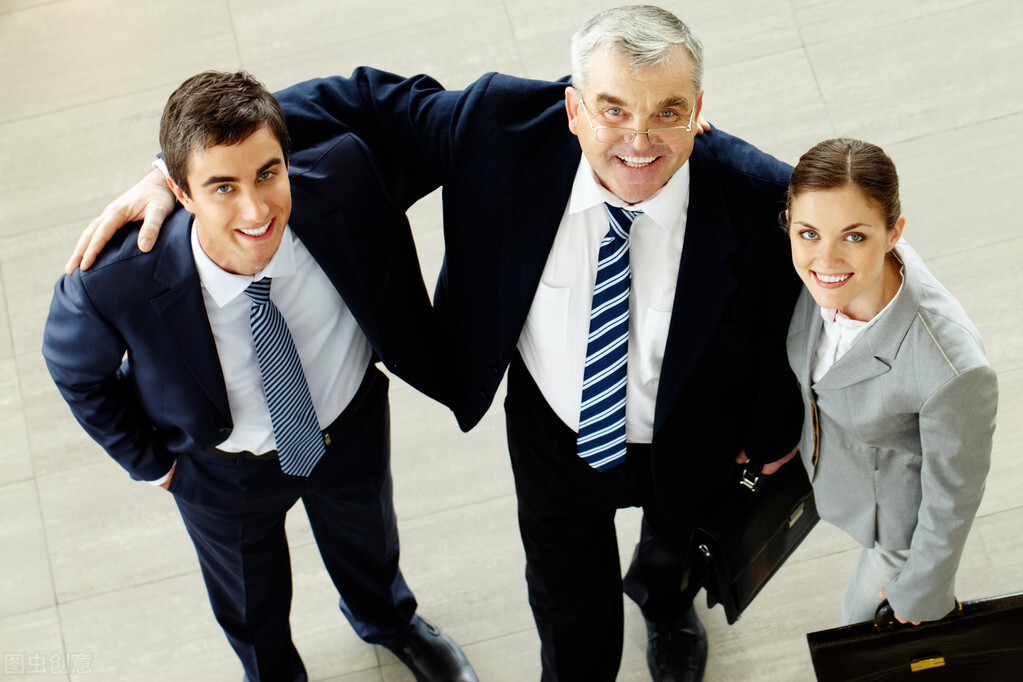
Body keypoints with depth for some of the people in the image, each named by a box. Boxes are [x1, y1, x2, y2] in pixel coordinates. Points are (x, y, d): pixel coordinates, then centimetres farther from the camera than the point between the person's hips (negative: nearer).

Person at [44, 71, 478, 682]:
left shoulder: (344, 177, -37)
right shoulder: (113, 287, -40)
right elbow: (75, 368, -15)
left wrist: (417, 353, -3)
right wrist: (148, 460, -6)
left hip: (355, 423, 2)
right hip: (225, 469, -2)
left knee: (370, 544, 36)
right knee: (252, 611, 30)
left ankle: (389, 620, 74)